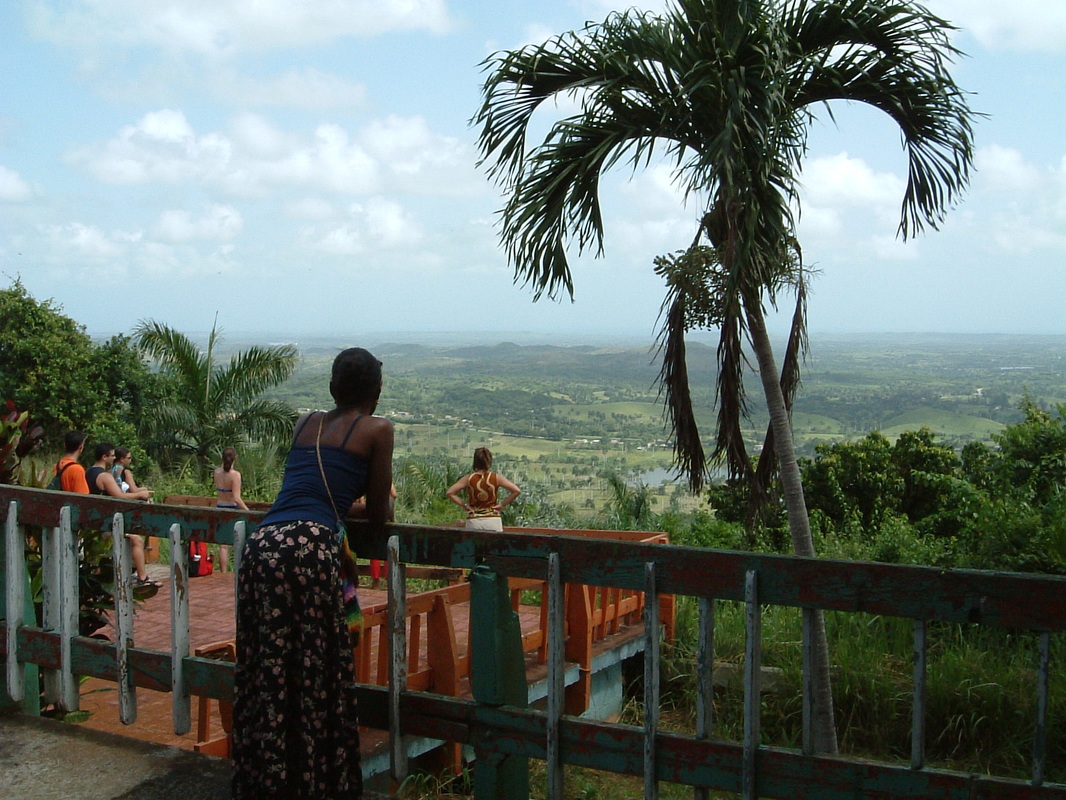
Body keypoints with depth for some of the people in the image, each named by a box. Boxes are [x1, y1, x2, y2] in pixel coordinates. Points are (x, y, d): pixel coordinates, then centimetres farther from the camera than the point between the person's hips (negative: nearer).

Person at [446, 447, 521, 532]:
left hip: (473, 522, 0)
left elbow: (450, 493, -6)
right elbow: (517, 491, -7)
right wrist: (503, 505, 1)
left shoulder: (468, 479, -2)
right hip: (493, 520, 0)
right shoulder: (496, 478, -3)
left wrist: (463, 505, 1)